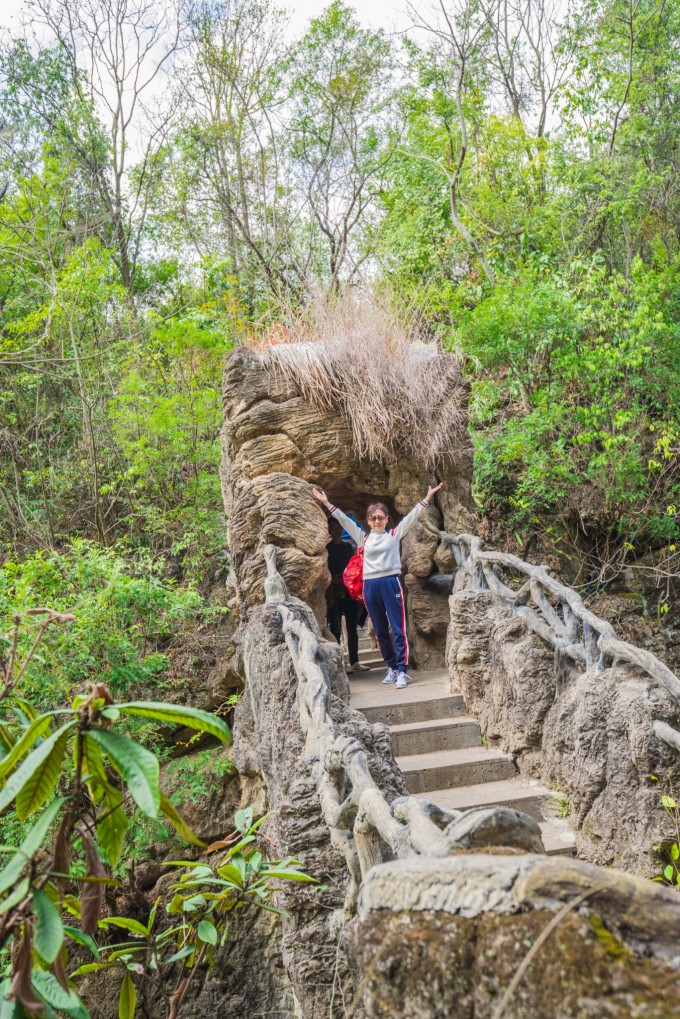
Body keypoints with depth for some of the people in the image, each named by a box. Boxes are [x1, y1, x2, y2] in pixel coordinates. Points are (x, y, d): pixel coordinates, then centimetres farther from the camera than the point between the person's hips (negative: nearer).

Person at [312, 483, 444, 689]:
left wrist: (427, 497, -1)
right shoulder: (362, 537, 12)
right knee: (380, 631, 10)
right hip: (370, 586, 3)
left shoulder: (394, 533, 7)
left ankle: (402, 670, -4)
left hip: (391, 583, -3)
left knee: (398, 629, -5)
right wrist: (326, 503, 9)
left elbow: (411, 516, 4)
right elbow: (344, 520, 12)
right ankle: (391, 667, 21)